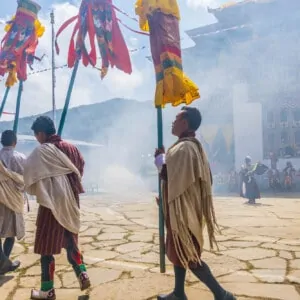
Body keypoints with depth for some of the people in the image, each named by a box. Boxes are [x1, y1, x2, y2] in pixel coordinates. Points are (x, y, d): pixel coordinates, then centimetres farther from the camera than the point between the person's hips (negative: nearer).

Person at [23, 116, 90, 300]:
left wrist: (34, 190, 9)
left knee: (47, 247, 5)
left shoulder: (41, 152, -12)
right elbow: (80, 171, 10)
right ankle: (82, 274, 14)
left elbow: (30, 178, -11)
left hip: (51, 204, -6)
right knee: (70, 242, 20)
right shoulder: (70, 148, 5)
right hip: (71, 203, 6)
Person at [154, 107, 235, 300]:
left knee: (186, 254, -2)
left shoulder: (183, 148, -21)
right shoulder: (194, 146, 11)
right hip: (185, 207, 10)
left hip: (182, 209, -10)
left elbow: (168, 175, -27)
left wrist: (159, 157, -10)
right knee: (179, 250, 17)